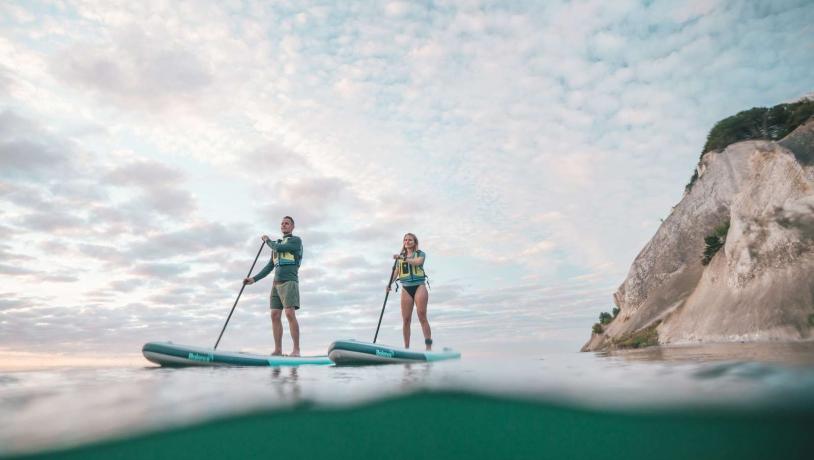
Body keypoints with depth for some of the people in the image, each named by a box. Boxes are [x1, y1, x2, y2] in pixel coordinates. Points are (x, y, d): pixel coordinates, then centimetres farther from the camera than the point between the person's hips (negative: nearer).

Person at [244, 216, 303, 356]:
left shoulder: (296, 240, 3)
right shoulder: (277, 244, 25)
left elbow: (278, 248, -11)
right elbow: (269, 267, 23)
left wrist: (268, 241, 9)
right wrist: (254, 279, 12)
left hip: (289, 282, -7)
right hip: (276, 283, 7)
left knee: (290, 314, -18)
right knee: (275, 316, -1)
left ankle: (296, 350, -18)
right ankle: (277, 350, 1)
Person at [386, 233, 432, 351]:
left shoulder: (420, 254, 6)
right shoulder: (400, 257, 17)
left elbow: (417, 262, -16)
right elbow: (396, 271, 6)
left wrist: (403, 258, -25)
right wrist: (390, 283, -10)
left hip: (419, 286, -3)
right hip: (406, 288, 3)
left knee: (422, 316, -10)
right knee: (406, 319, 0)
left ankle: (429, 347, -11)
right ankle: (406, 348, 6)